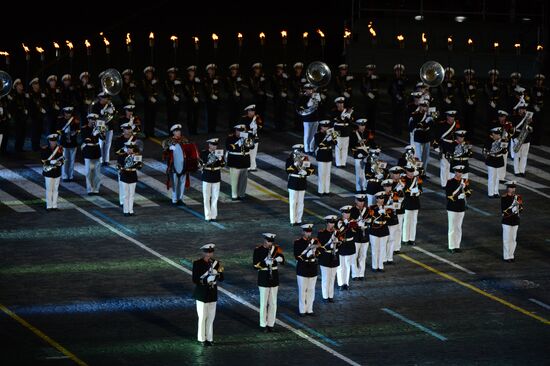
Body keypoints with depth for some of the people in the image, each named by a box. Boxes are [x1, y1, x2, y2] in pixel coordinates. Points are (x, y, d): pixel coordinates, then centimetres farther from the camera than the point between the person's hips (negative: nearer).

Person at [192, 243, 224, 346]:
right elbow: (195, 280, -13)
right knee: (203, 317, 1)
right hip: (202, 295, -4)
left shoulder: (215, 263, 1)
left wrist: (220, 271, -17)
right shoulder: (197, 264, -11)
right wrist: (207, 280, -25)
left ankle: (209, 338, 15)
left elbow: (221, 279, 3)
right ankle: (202, 339, 10)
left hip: (213, 295, 4)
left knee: (211, 317, 7)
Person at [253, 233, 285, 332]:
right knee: (264, 303, 1)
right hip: (263, 279, -3)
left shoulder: (276, 248, 3)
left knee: (273, 303, 7)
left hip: (274, 279, 3)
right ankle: (263, 325, 9)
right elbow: (255, 265, -11)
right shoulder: (258, 250, -7)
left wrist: (279, 259, -31)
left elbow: (282, 260, -8)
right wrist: (265, 262, -26)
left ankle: (271, 324, 16)